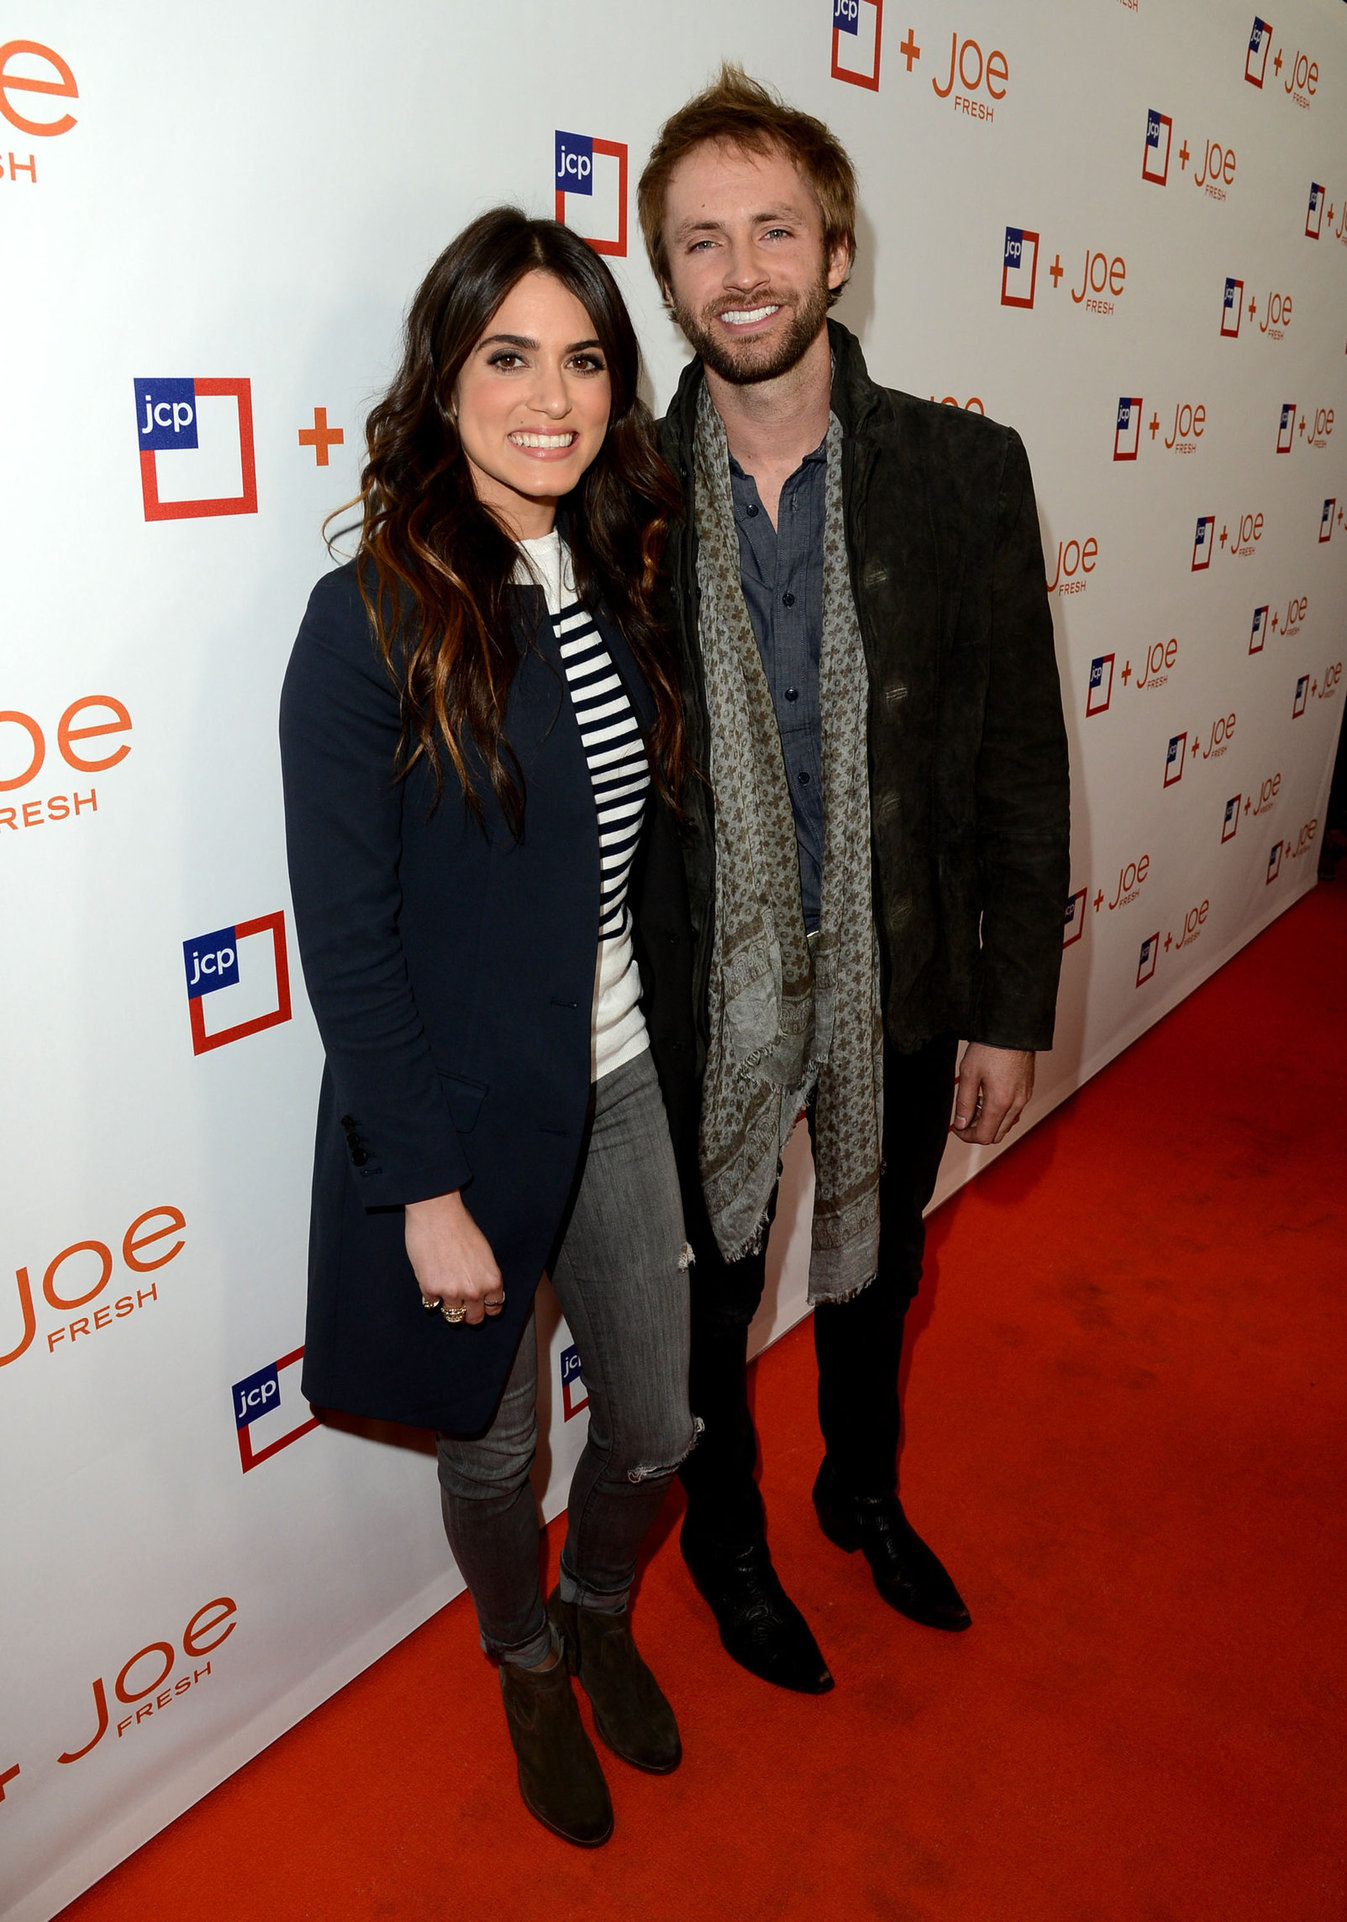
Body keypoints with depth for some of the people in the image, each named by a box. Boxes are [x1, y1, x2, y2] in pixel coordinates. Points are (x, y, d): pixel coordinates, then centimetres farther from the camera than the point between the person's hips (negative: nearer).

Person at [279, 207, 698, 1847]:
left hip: (621, 1090, 5)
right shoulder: (372, 621, -18)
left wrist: (677, 1052, 11)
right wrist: (427, 1190, -15)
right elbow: (344, 941, -16)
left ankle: (601, 1617, 53)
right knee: (490, 1440, 18)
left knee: (656, 1427, 19)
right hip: (464, 1113, -5)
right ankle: (529, 1671, 50)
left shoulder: (616, 586, 1)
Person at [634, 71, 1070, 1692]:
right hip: (699, 998, -1)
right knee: (709, 1296, 19)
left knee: (875, 1271, 24)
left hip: (900, 983, 2)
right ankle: (728, 1542, 49)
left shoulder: (966, 473, -8)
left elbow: (1019, 762, -4)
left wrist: (1013, 1010, -3)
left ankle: (865, 1493, 55)